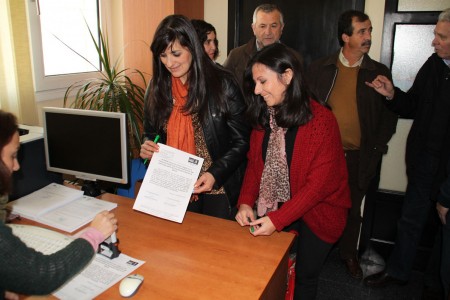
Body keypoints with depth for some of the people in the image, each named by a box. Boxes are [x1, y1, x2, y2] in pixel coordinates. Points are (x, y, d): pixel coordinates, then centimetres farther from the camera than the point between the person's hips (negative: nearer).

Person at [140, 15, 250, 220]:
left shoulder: (222, 83, -12)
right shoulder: (158, 86, 1)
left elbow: (241, 141, -9)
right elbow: (151, 132, 13)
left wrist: (215, 174, -22)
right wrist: (148, 147, -9)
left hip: (217, 187, -3)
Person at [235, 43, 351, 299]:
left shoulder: (321, 121, -22)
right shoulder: (263, 116, -3)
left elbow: (319, 184, -22)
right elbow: (254, 163, 1)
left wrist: (278, 219, -27)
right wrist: (246, 202, -14)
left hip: (317, 213, -4)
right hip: (274, 210, 4)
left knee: (305, 276, 13)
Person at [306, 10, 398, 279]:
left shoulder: (379, 72, 1)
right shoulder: (320, 68, 1)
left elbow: (390, 116, 3)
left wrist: (374, 149, -5)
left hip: (359, 157, 0)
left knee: (353, 209, 15)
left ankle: (349, 254, 35)